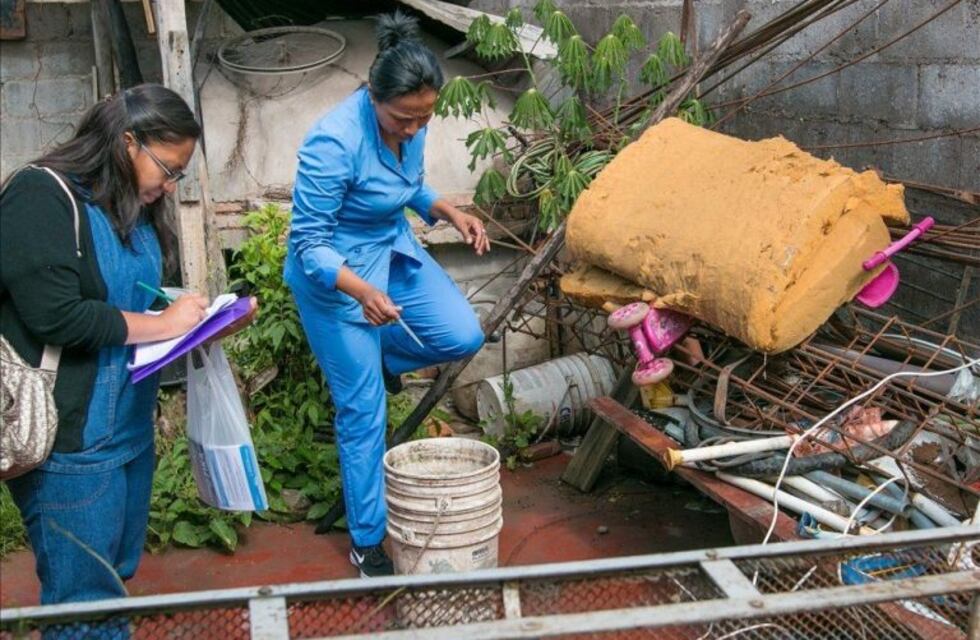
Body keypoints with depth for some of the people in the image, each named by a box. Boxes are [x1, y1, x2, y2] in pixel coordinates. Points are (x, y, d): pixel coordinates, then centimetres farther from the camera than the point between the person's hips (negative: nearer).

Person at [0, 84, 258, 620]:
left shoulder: (137, 206, 13)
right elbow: (55, 315, -22)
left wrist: (209, 320, 4)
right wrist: (164, 324, -14)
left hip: (129, 428, 9)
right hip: (69, 439, -9)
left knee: (118, 576, 17)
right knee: (86, 598, -2)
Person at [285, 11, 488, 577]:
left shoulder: (410, 124, -10)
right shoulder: (334, 143, -32)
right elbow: (308, 244, -27)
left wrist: (450, 212, -8)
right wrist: (363, 291, -41)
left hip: (396, 251, 7)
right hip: (336, 275, -7)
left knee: (464, 336, -7)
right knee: (364, 412, 0)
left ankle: (378, 356, 22)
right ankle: (367, 542, 17)